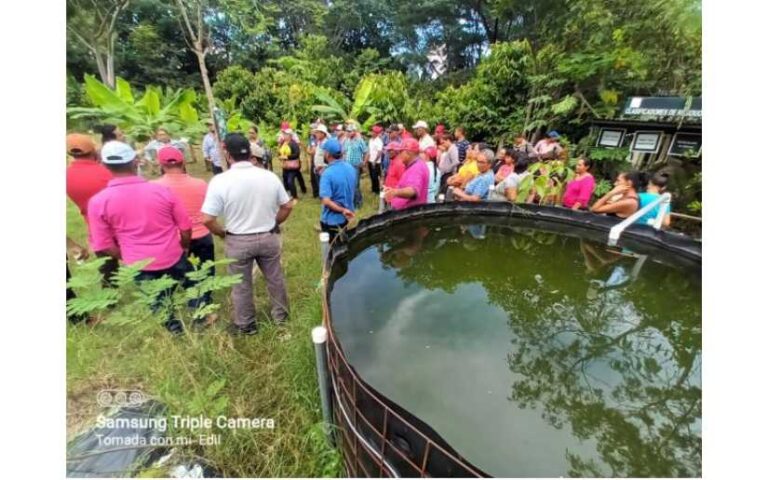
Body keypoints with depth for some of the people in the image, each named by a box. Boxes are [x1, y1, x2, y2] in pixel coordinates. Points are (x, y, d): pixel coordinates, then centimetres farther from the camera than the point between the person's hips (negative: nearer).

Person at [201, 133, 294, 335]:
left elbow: (207, 219, -16)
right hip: (269, 237, 2)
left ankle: (246, 325, 35)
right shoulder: (270, 176, -6)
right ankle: (281, 315, 38)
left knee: (241, 286, 16)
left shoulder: (220, 181, -15)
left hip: (238, 241, -2)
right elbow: (287, 206, 1)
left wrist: (222, 233, 2)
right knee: (275, 278, 19)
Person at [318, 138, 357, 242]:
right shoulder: (351, 168, -2)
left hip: (331, 219, -6)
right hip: (347, 217, 7)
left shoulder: (327, 173, -24)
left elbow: (326, 201, -30)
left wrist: (342, 210, -21)